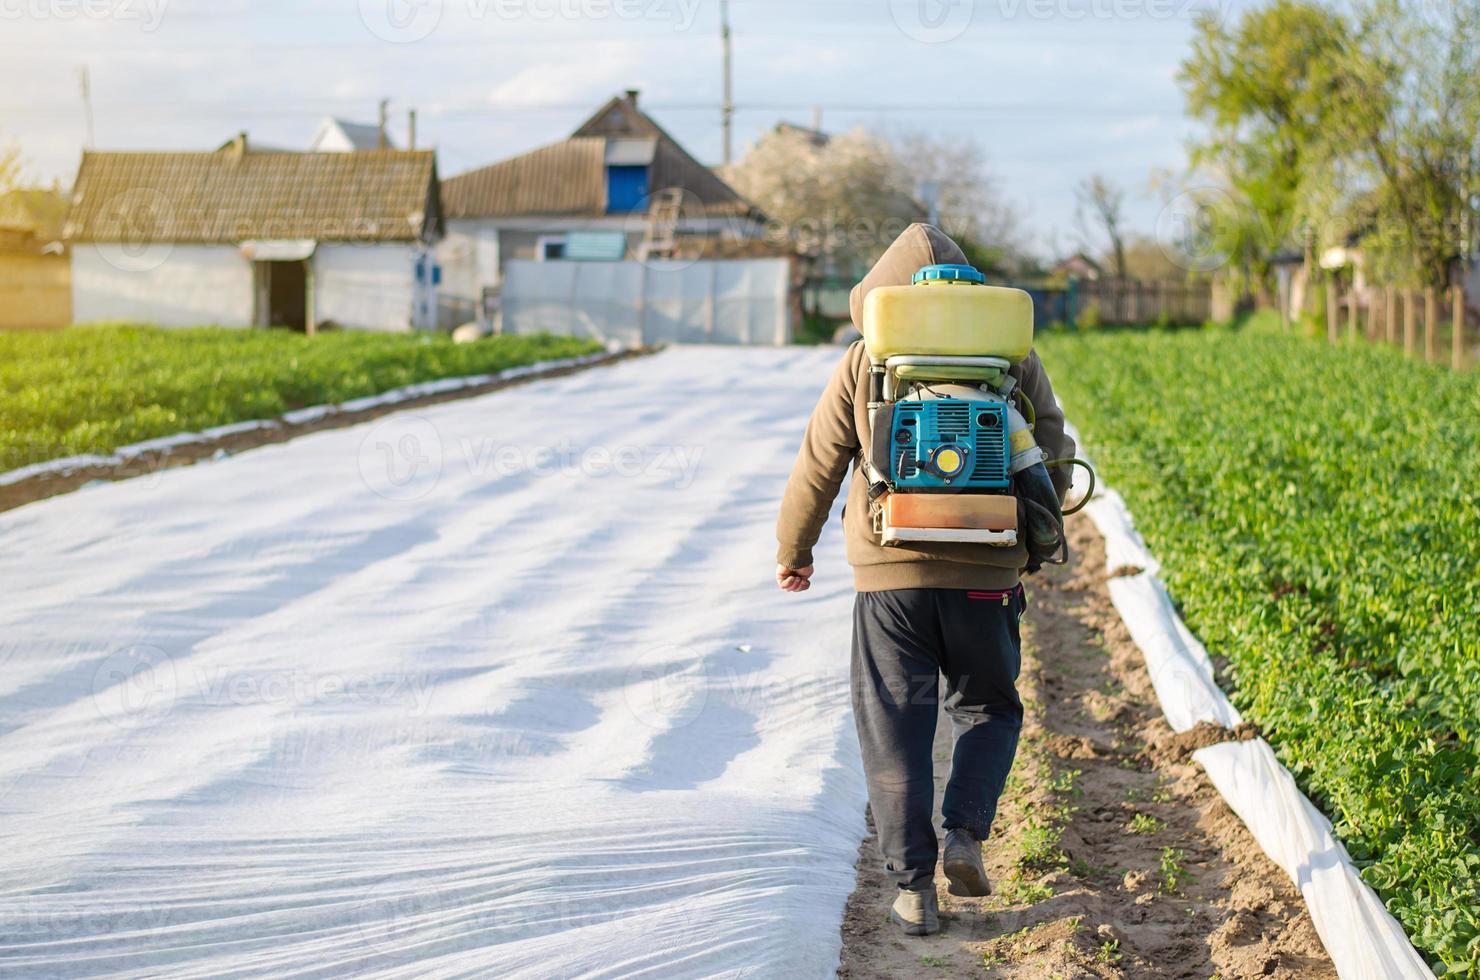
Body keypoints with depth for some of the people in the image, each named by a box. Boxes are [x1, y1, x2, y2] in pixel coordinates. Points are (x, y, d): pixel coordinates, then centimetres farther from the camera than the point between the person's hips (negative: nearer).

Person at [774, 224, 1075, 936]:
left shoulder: (864, 362, 1)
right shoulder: (1013, 359, 4)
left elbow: (818, 465, 4)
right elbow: (1052, 459, 9)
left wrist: (793, 551, 19)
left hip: (889, 575, -1)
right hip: (985, 576, 1)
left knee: (896, 730, 7)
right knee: (988, 710, 21)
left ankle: (913, 886, 5)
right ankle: (965, 832, 1)